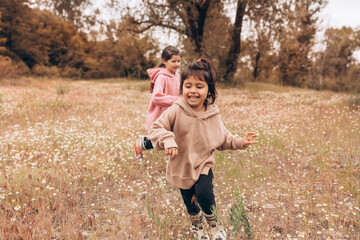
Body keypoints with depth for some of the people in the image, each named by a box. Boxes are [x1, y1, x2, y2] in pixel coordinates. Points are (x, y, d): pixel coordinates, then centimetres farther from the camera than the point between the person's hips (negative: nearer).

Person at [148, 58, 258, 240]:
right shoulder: (176, 111, -18)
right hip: (182, 166, 0)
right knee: (189, 202, 16)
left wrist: (240, 142, -9)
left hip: (204, 164, 0)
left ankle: (212, 220, 13)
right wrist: (167, 140, -34)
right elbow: (155, 128, -17)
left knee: (204, 194, -24)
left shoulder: (213, 113, -8)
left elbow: (222, 138, 4)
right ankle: (197, 222, 53)